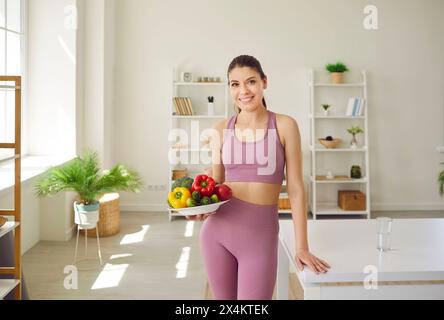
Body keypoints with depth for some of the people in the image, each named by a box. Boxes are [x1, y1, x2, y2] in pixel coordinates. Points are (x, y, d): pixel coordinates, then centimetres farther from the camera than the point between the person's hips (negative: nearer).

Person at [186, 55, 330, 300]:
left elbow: (295, 188, -3)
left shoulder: (284, 126, -2)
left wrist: (301, 247, -5)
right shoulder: (221, 130, 5)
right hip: (218, 230, 3)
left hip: (261, 234, -2)